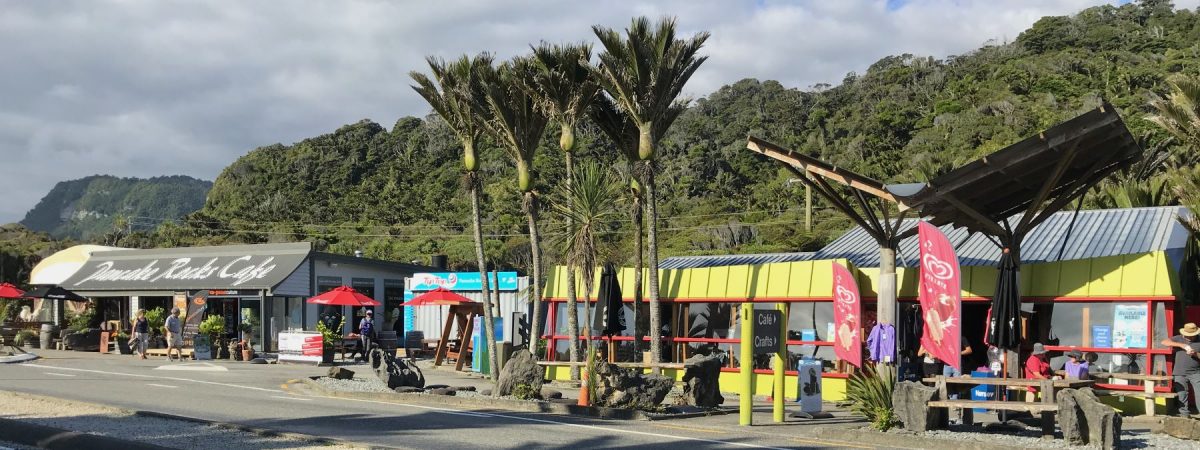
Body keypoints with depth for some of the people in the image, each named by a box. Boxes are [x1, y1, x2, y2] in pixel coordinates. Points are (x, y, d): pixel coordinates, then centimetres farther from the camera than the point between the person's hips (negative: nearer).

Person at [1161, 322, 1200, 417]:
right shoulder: (1179, 338, 3)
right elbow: (1164, 342, -10)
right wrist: (1182, 345, -18)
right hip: (1180, 374, 1)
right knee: (1182, 396, 4)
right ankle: (1184, 415, 14)